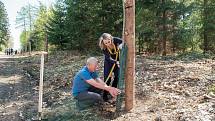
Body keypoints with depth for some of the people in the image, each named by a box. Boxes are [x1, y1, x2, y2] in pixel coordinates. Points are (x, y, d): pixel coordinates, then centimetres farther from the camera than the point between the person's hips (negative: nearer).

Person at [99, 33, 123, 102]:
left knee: (118, 77, 3)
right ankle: (105, 96, 4)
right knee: (107, 78, -5)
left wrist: (120, 46, -38)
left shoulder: (115, 40, -26)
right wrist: (115, 62, -47)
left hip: (118, 60, 3)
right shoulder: (103, 48, -28)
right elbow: (109, 58, -30)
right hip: (109, 62, -2)